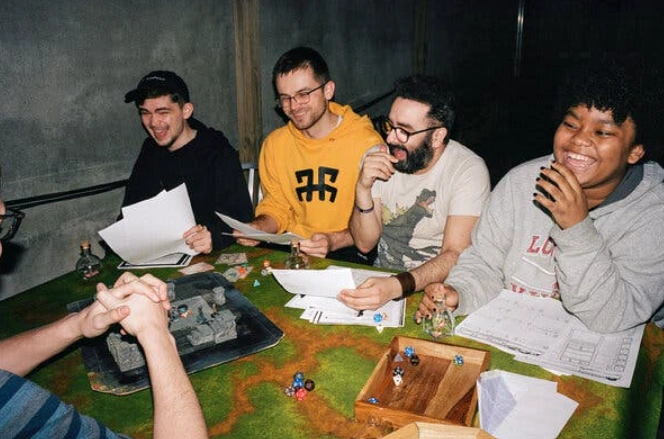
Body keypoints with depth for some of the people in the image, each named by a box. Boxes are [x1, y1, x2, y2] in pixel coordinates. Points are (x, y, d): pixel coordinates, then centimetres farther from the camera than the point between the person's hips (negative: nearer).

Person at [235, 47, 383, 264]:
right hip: (293, 246, 4)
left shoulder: (366, 142, -8)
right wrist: (258, 227, -6)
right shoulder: (274, 144, 8)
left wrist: (333, 241, -21)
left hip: (349, 250, -3)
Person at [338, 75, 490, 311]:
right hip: (381, 278, 4)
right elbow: (365, 243, -3)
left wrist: (396, 286, -37)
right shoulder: (378, 159, -4)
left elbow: (455, 256, -22)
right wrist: (363, 188, -19)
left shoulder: (468, 170, -15)